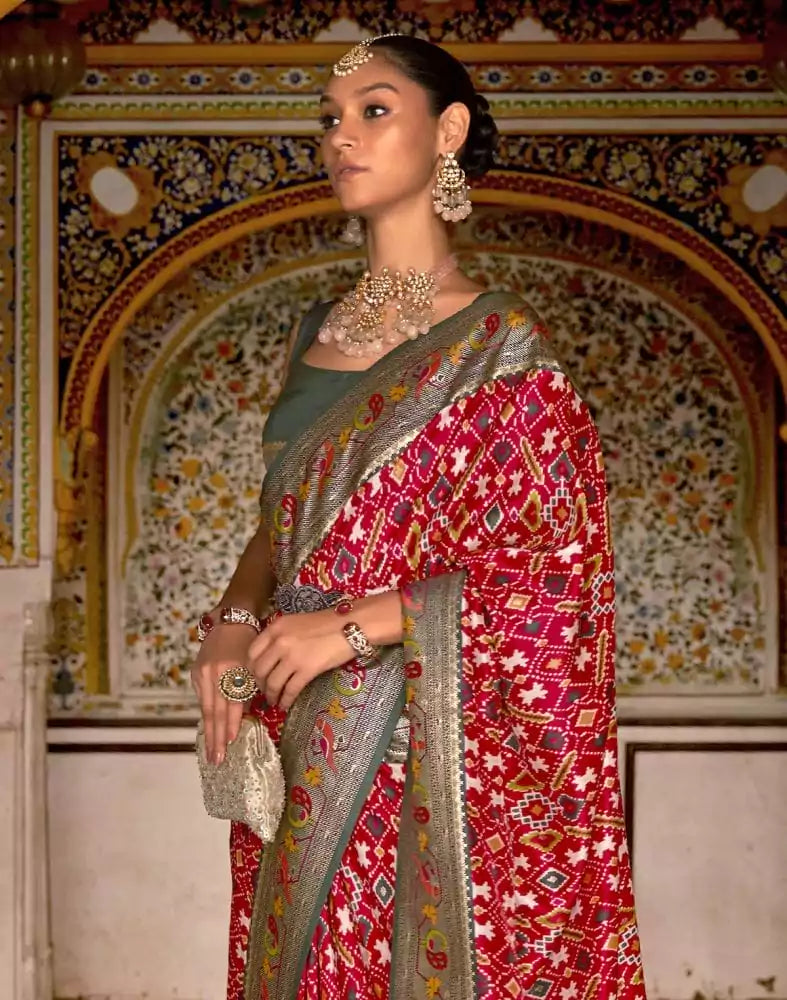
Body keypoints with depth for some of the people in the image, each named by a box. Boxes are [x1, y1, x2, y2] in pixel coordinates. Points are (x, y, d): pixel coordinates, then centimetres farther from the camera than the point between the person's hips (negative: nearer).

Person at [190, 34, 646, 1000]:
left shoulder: (496, 343, -8)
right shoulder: (322, 330, 11)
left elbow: (556, 573, -12)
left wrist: (353, 627, -18)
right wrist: (234, 615, -3)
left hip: (423, 747, -6)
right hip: (301, 753, 6)